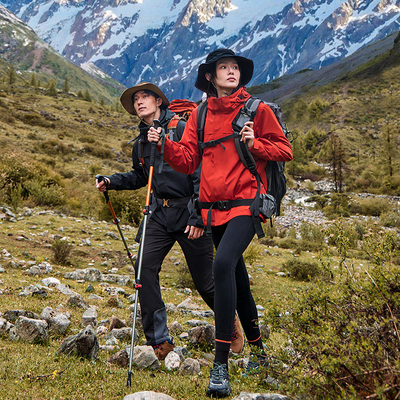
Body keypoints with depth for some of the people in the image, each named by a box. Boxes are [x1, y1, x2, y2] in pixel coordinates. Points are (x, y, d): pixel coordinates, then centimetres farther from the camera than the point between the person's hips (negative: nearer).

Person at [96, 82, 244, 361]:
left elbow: (200, 172, -11)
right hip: (159, 213, 6)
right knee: (145, 268, -14)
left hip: (189, 212, -5)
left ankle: (231, 324, 30)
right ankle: (159, 341, -4)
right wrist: (112, 181, 12)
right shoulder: (141, 142, 13)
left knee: (205, 281, 1)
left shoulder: (182, 129, -7)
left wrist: (198, 216, -16)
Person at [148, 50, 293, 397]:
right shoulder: (200, 115, 12)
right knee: (237, 278, 15)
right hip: (214, 208, 5)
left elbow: (285, 150, 3)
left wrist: (255, 144, -14)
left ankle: (221, 363, -24)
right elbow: (188, 161, 8)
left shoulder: (258, 110, 2)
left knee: (223, 263, -28)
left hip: (246, 203, -5)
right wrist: (165, 145, -10)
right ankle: (257, 350, 36)